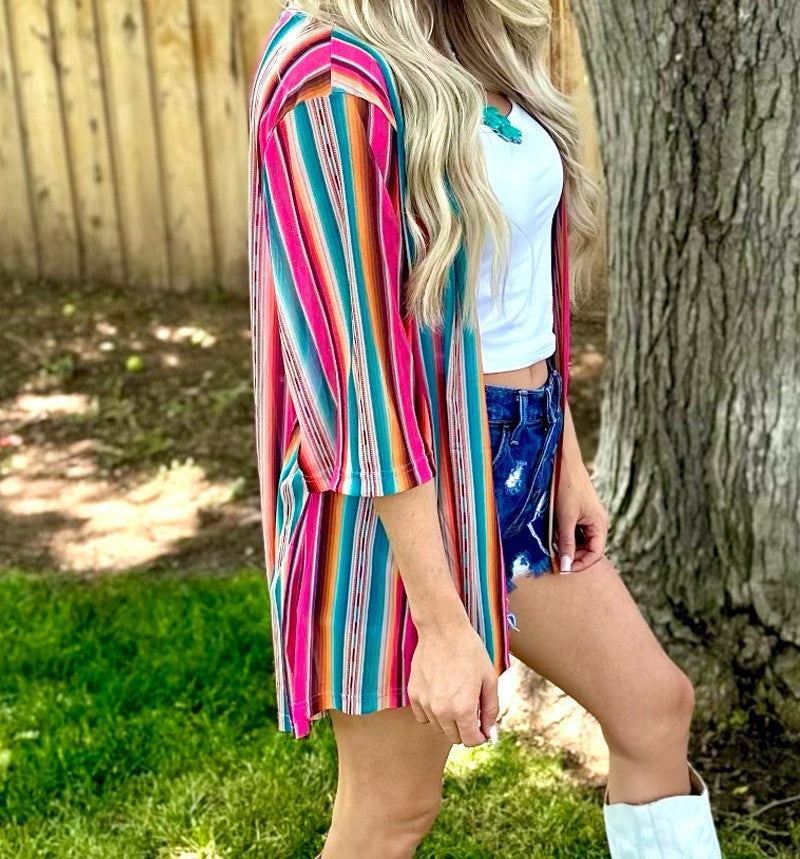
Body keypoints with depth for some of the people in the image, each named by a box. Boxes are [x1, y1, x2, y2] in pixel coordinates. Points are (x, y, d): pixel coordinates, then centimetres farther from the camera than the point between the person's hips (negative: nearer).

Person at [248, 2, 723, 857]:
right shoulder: (335, 80, -23)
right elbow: (363, 369, -24)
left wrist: (568, 460, 14)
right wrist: (442, 623, -22)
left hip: (520, 460, 9)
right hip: (399, 486, -9)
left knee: (655, 705, 17)